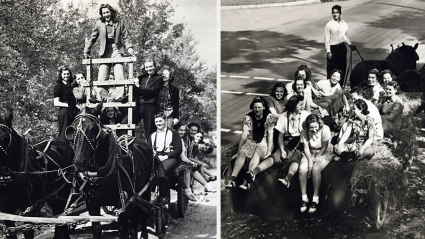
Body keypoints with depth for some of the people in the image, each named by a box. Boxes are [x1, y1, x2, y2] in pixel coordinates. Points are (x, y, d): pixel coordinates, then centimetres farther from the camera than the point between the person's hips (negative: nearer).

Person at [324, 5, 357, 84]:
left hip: (342, 47, 5)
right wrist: (328, 51, -13)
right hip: (333, 48, -5)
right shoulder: (329, 25, -9)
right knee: (332, 68, -2)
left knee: (342, 67, 10)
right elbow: (327, 39, -8)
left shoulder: (344, 24, 5)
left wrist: (350, 44, 1)